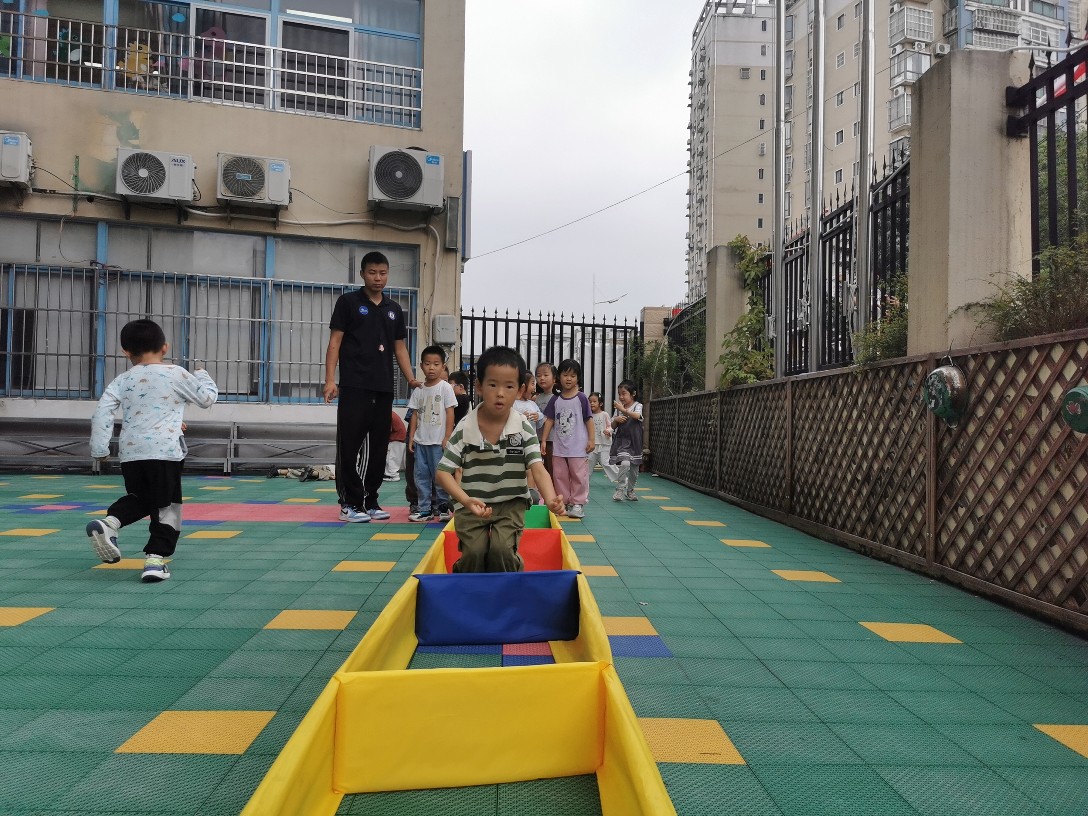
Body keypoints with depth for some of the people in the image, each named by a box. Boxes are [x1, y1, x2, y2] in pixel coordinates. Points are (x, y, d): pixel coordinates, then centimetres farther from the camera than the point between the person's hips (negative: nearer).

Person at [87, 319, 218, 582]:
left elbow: (102, 412, 2)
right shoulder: (176, 375, 4)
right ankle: (156, 558, -4)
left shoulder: (122, 381, 11)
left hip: (130, 452, 4)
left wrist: (99, 448, 7)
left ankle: (109, 522, 3)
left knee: (139, 498, 26)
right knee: (167, 506, 3)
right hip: (165, 451, -4)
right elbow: (208, 398, 12)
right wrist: (202, 375, 30)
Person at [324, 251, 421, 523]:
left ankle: (370, 501, 17)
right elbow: (335, 341, -2)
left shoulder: (394, 309, 15)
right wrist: (330, 380, -11)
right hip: (354, 387, -5)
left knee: (378, 447, 8)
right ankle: (350, 503, 4)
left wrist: (411, 379, 4)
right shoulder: (348, 302, 2)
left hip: (384, 389, 5)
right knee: (350, 445, -4)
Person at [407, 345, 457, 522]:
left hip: (438, 441, -5)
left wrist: (447, 438, -11)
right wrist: (411, 437, 5)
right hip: (420, 441, 5)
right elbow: (415, 414, 11)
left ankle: (443, 506, 11)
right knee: (421, 475, 7)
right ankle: (424, 509, 14)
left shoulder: (445, 387, -4)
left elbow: (450, 414, -6)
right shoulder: (419, 390, 8)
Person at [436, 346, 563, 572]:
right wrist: (466, 501, -28)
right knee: (474, 552, -17)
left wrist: (551, 499, -42)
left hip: (511, 503, 0)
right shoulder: (465, 428, -10)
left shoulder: (524, 429, -10)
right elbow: (444, 472, -11)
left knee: (501, 549, -21)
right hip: (472, 505, 0)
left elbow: (538, 469, -20)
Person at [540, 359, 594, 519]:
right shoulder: (555, 399, 4)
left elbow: (588, 419, -1)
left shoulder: (581, 398, -4)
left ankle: (578, 503, 8)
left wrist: (591, 439, -6)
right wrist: (544, 440, 3)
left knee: (578, 475, 0)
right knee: (560, 475, 10)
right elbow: (549, 420, 7)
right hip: (558, 446, 4)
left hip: (577, 446, -3)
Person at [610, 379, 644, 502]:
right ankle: (620, 490, -12)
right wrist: (616, 420, -10)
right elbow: (613, 426, 11)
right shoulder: (618, 408, 6)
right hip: (621, 440, 0)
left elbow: (637, 416, -28)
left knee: (634, 468, 10)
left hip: (633, 441, 0)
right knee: (624, 463, -22)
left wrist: (624, 410, -39)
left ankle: (630, 491, 29)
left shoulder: (637, 406, -4)